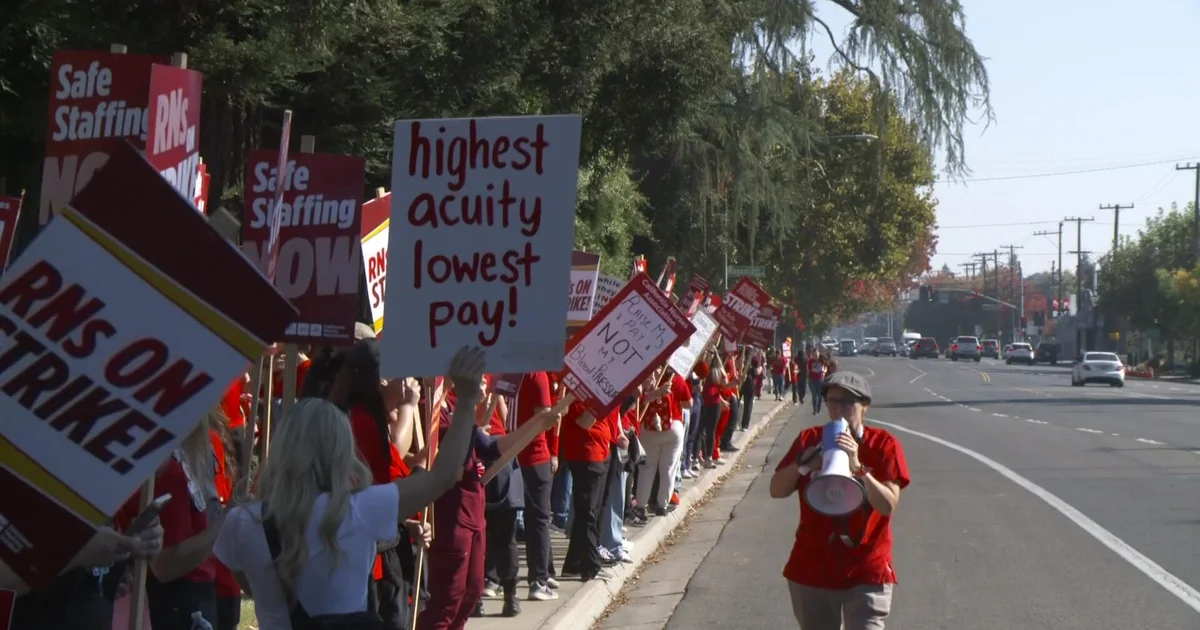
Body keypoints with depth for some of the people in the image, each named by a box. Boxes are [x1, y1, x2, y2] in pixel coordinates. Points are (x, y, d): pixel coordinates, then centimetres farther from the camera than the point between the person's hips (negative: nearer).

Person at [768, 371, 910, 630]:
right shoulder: (809, 440, 2)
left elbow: (888, 505, -17)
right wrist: (803, 464, -19)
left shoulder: (884, 444, -7)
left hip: (866, 571, -3)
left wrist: (858, 467, -29)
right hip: (812, 570, 3)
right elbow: (777, 490, -2)